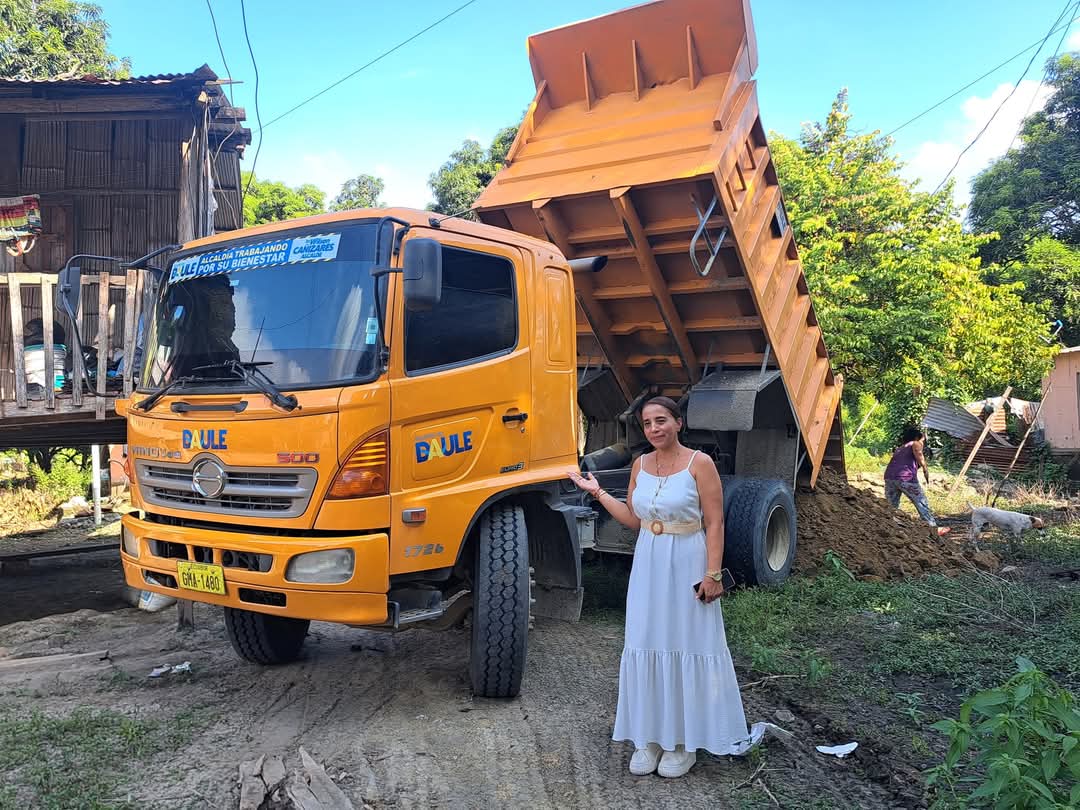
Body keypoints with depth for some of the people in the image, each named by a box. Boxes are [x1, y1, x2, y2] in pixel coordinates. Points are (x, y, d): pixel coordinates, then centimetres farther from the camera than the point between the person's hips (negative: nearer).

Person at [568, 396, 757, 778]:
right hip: (648, 567, 5)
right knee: (646, 646, 9)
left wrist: (712, 574, -17)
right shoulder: (640, 465, 7)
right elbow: (633, 520, 11)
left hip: (686, 567, -5)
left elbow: (714, 524, -11)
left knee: (686, 646, 4)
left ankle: (684, 741, 17)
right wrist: (597, 492, 7)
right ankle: (649, 737, 22)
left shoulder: (699, 463, -10)